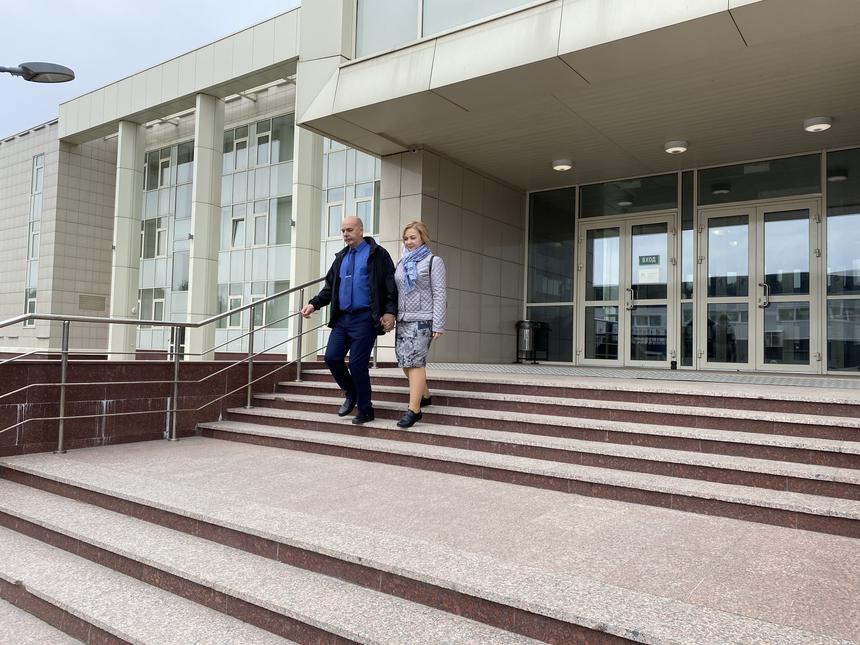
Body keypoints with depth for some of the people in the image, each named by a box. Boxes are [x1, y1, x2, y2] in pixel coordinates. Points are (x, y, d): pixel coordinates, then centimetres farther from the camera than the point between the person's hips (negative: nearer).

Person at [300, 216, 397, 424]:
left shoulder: (377, 254, -2)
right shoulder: (341, 257, 18)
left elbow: (391, 285, -7)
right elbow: (330, 287, 21)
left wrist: (390, 312, -18)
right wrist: (314, 304, 6)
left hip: (365, 319, -7)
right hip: (342, 317, 7)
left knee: (357, 364, -7)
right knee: (332, 357, 1)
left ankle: (365, 410, 11)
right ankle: (351, 395, 26)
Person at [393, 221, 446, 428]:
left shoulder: (433, 261, 0)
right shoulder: (402, 263, 18)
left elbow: (439, 295, -5)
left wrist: (438, 325, -12)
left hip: (422, 320, -6)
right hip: (403, 319, 6)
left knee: (415, 361, -12)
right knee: (404, 362, 7)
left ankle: (414, 409, -9)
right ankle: (425, 396, 27)